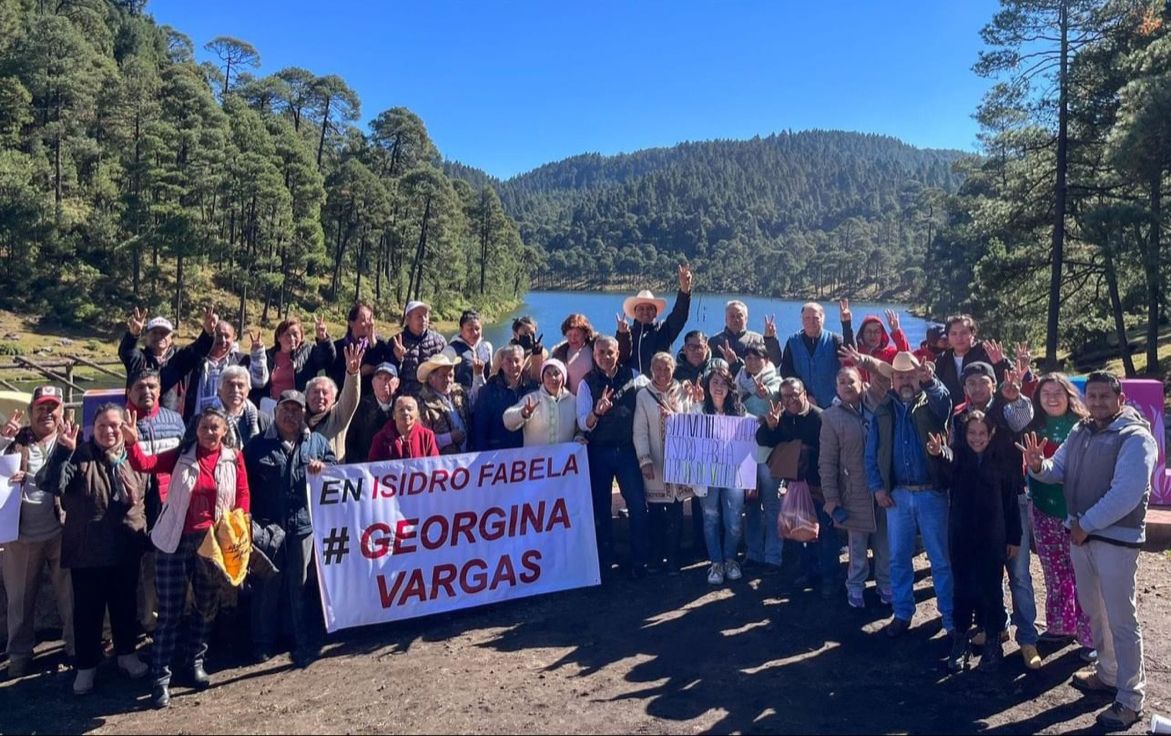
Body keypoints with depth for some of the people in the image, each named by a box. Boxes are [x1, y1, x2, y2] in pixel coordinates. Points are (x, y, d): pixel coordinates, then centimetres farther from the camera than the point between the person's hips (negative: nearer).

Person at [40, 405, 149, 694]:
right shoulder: (79, 456, -9)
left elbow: (149, 499, 15)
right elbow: (51, 484, -26)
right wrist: (63, 450, -38)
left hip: (126, 549, 3)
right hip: (87, 550, -3)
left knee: (125, 605, 17)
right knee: (87, 609, 8)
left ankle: (126, 653, 35)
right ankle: (87, 665, 24)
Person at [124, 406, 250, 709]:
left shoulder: (234, 458, 1)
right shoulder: (181, 455, -2)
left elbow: (243, 496, 2)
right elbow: (144, 464, -13)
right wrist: (132, 442, -31)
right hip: (176, 542, -2)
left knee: (206, 607, 16)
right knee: (170, 611, 1)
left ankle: (195, 662, 34)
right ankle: (161, 678, 9)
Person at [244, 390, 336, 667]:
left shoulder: (317, 442, 10)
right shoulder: (256, 445, 7)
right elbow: (245, 482, 3)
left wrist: (323, 467, -12)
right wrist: (248, 519, -5)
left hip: (304, 523, 0)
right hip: (267, 524, 0)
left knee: (300, 586, 6)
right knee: (267, 585, 8)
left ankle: (304, 644, 16)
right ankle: (263, 643, 22)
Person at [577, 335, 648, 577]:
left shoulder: (633, 376, 2)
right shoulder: (587, 383, -1)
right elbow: (583, 424, -6)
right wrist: (597, 412, -27)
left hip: (628, 450, 0)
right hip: (598, 452, 0)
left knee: (638, 504, -2)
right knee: (601, 507, 8)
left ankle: (639, 560, 12)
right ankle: (604, 560, 22)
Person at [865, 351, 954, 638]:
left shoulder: (931, 403, 0)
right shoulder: (883, 410, 8)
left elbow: (945, 402, -26)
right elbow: (871, 453, 8)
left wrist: (930, 382, -45)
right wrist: (877, 487, -3)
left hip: (932, 494, -3)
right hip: (897, 495, 3)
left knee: (941, 560, 5)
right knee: (899, 559, 11)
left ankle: (951, 616, 17)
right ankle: (902, 614, 23)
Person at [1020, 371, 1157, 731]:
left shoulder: (1135, 437, -15)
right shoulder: (1079, 432, 9)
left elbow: (1125, 494, -22)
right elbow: (1058, 471, 12)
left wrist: (1087, 524, -17)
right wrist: (1038, 466, -11)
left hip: (1116, 538, -7)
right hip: (1080, 534, 8)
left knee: (1121, 620, -2)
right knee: (1094, 611, 20)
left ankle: (1130, 699, 8)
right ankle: (1108, 674, 37)